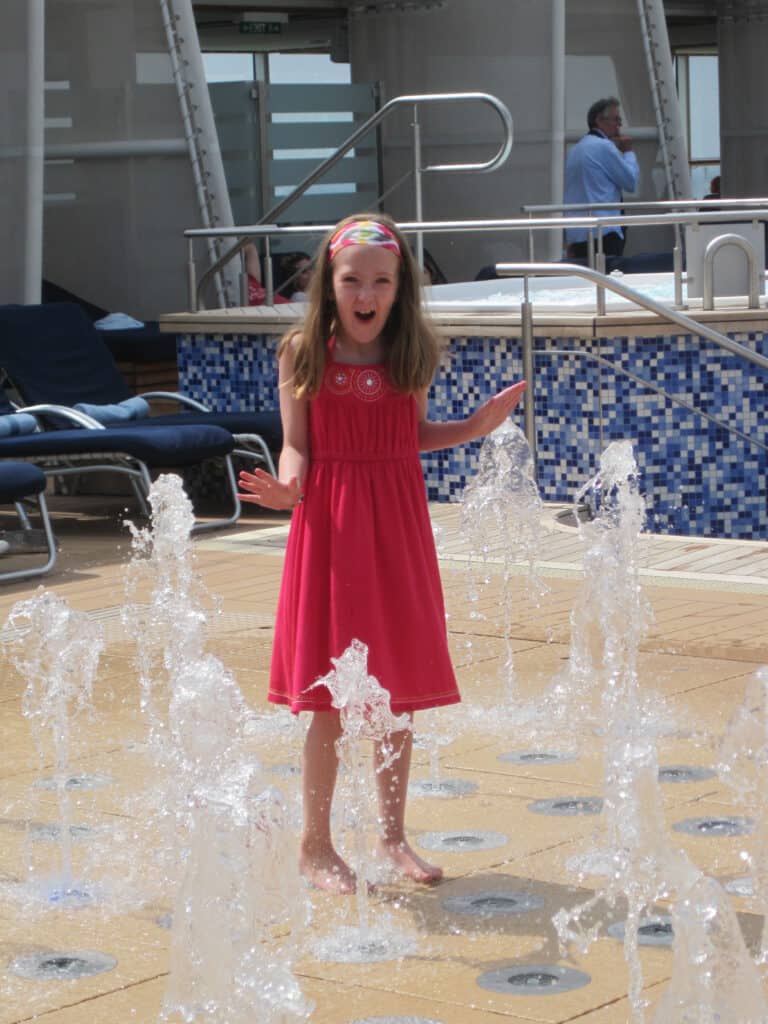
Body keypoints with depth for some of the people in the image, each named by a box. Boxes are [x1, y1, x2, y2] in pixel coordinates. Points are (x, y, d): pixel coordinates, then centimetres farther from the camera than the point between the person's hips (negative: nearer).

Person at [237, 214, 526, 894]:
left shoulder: (412, 354, 4)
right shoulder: (302, 353, -4)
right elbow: (296, 446, -5)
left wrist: (473, 428, 2)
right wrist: (285, 488, -24)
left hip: (398, 528, 3)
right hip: (329, 527, -3)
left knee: (400, 689, 9)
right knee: (328, 695, 0)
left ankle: (393, 836, 23)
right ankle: (316, 843, 14)